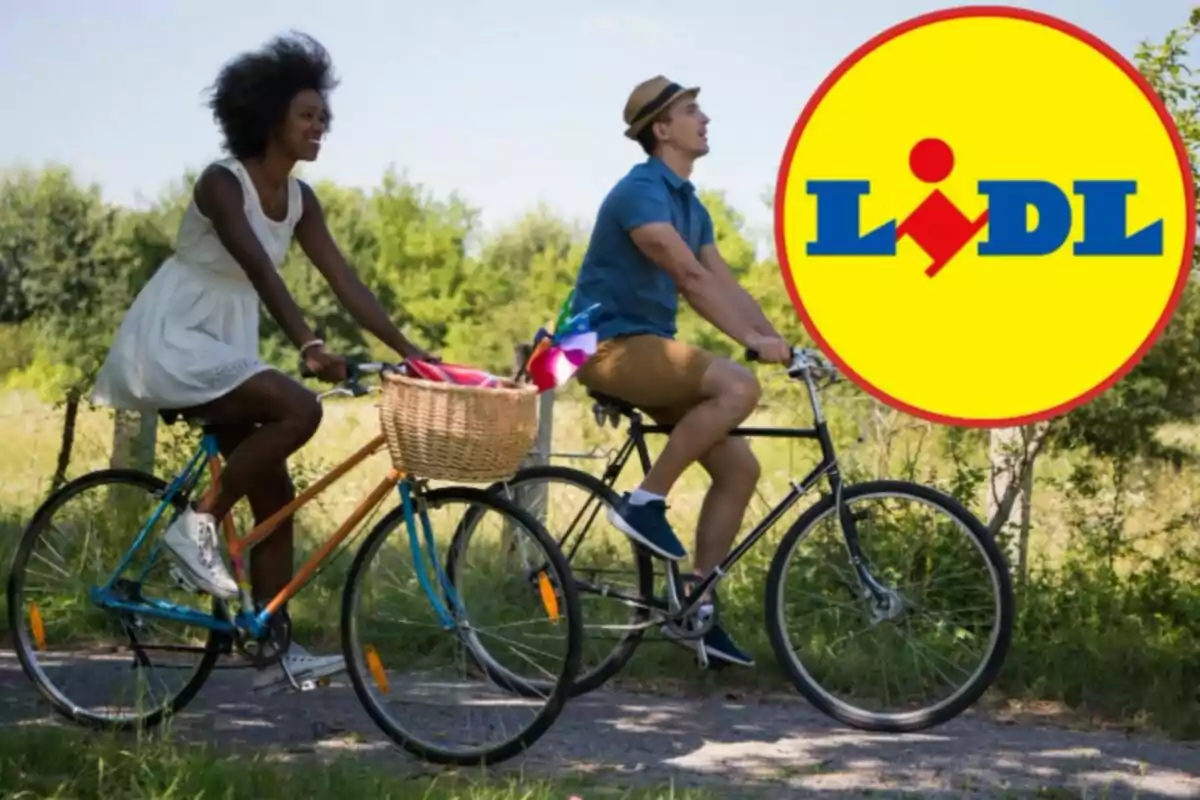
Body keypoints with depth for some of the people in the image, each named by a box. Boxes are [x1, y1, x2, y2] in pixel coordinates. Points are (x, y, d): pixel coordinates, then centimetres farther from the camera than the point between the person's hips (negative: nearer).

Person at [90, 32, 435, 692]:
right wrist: (309, 346, -43)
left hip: (223, 347, 8)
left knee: (275, 497, 0)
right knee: (298, 409, -28)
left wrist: (406, 349, -7)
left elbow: (344, 281, 1)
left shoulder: (299, 199, 5)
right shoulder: (222, 183, -18)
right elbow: (259, 271, -31)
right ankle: (198, 524, -15)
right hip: (171, 340, -8)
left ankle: (276, 650, 3)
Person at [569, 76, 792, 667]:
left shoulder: (689, 204, 15)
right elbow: (690, 277, -25)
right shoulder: (641, 192, -15)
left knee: (739, 467, 1)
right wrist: (752, 341, -29)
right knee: (738, 387, -29)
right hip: (611, 345, -10)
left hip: (649, 347, 10)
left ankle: (696, 606, 7)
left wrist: (782, 345, -2)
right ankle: (645, 501, -17)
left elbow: (725, 285, 11)